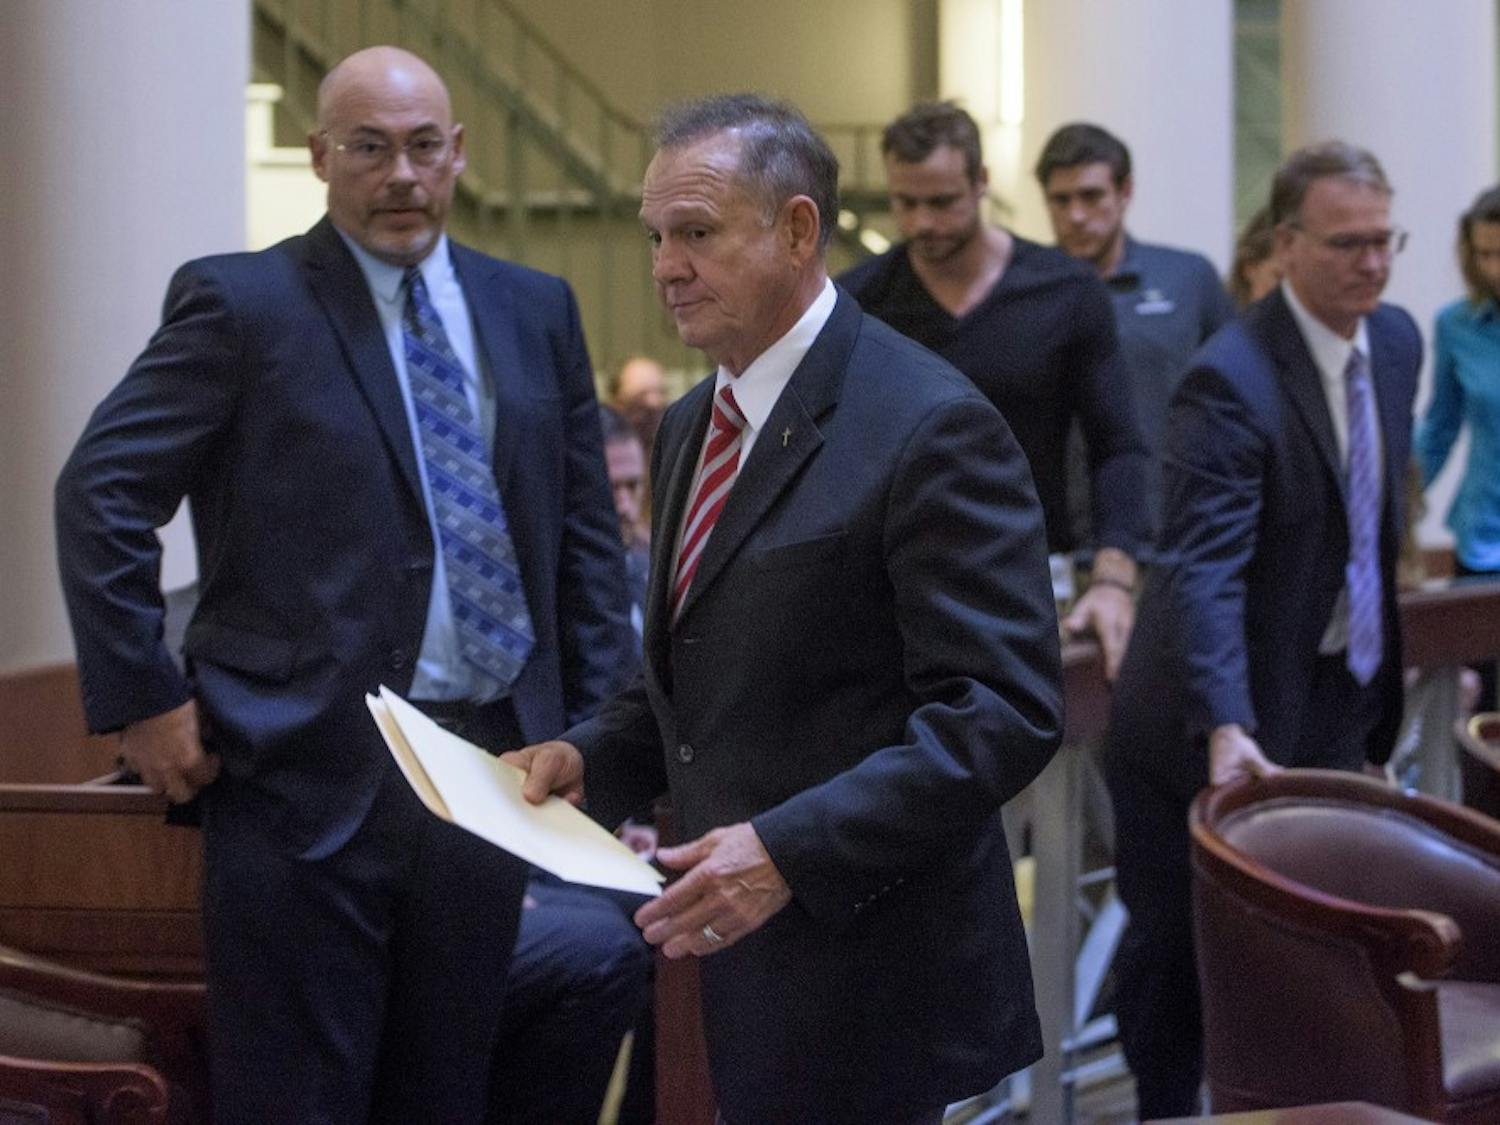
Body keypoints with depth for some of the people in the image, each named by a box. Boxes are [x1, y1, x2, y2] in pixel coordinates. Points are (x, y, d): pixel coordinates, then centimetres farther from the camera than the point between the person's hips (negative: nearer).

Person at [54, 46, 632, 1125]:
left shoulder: (536, 310, 11)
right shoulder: (241, 303, -3)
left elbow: (586, 532, 13)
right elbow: (101, 492, -6)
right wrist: (143, 702, -10)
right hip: (310, 768, -4)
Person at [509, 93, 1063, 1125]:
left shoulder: (928, 427, -15)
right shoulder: (694, 425, 13)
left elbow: (1004, 711, -20)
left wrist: (790, 848, -27)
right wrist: (595, 758, 4)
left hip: (865, 981, -8)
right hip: (730, 949, 8)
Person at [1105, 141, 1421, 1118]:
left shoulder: (1398, 342, 2)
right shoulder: (1232, 378, -24)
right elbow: (1203, 569, -32)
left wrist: (1383, 672, 14)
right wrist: (1226, 729, -43)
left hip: (1340, 701, 7)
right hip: (1228, 717, -7)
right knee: (1177, 941, 8)